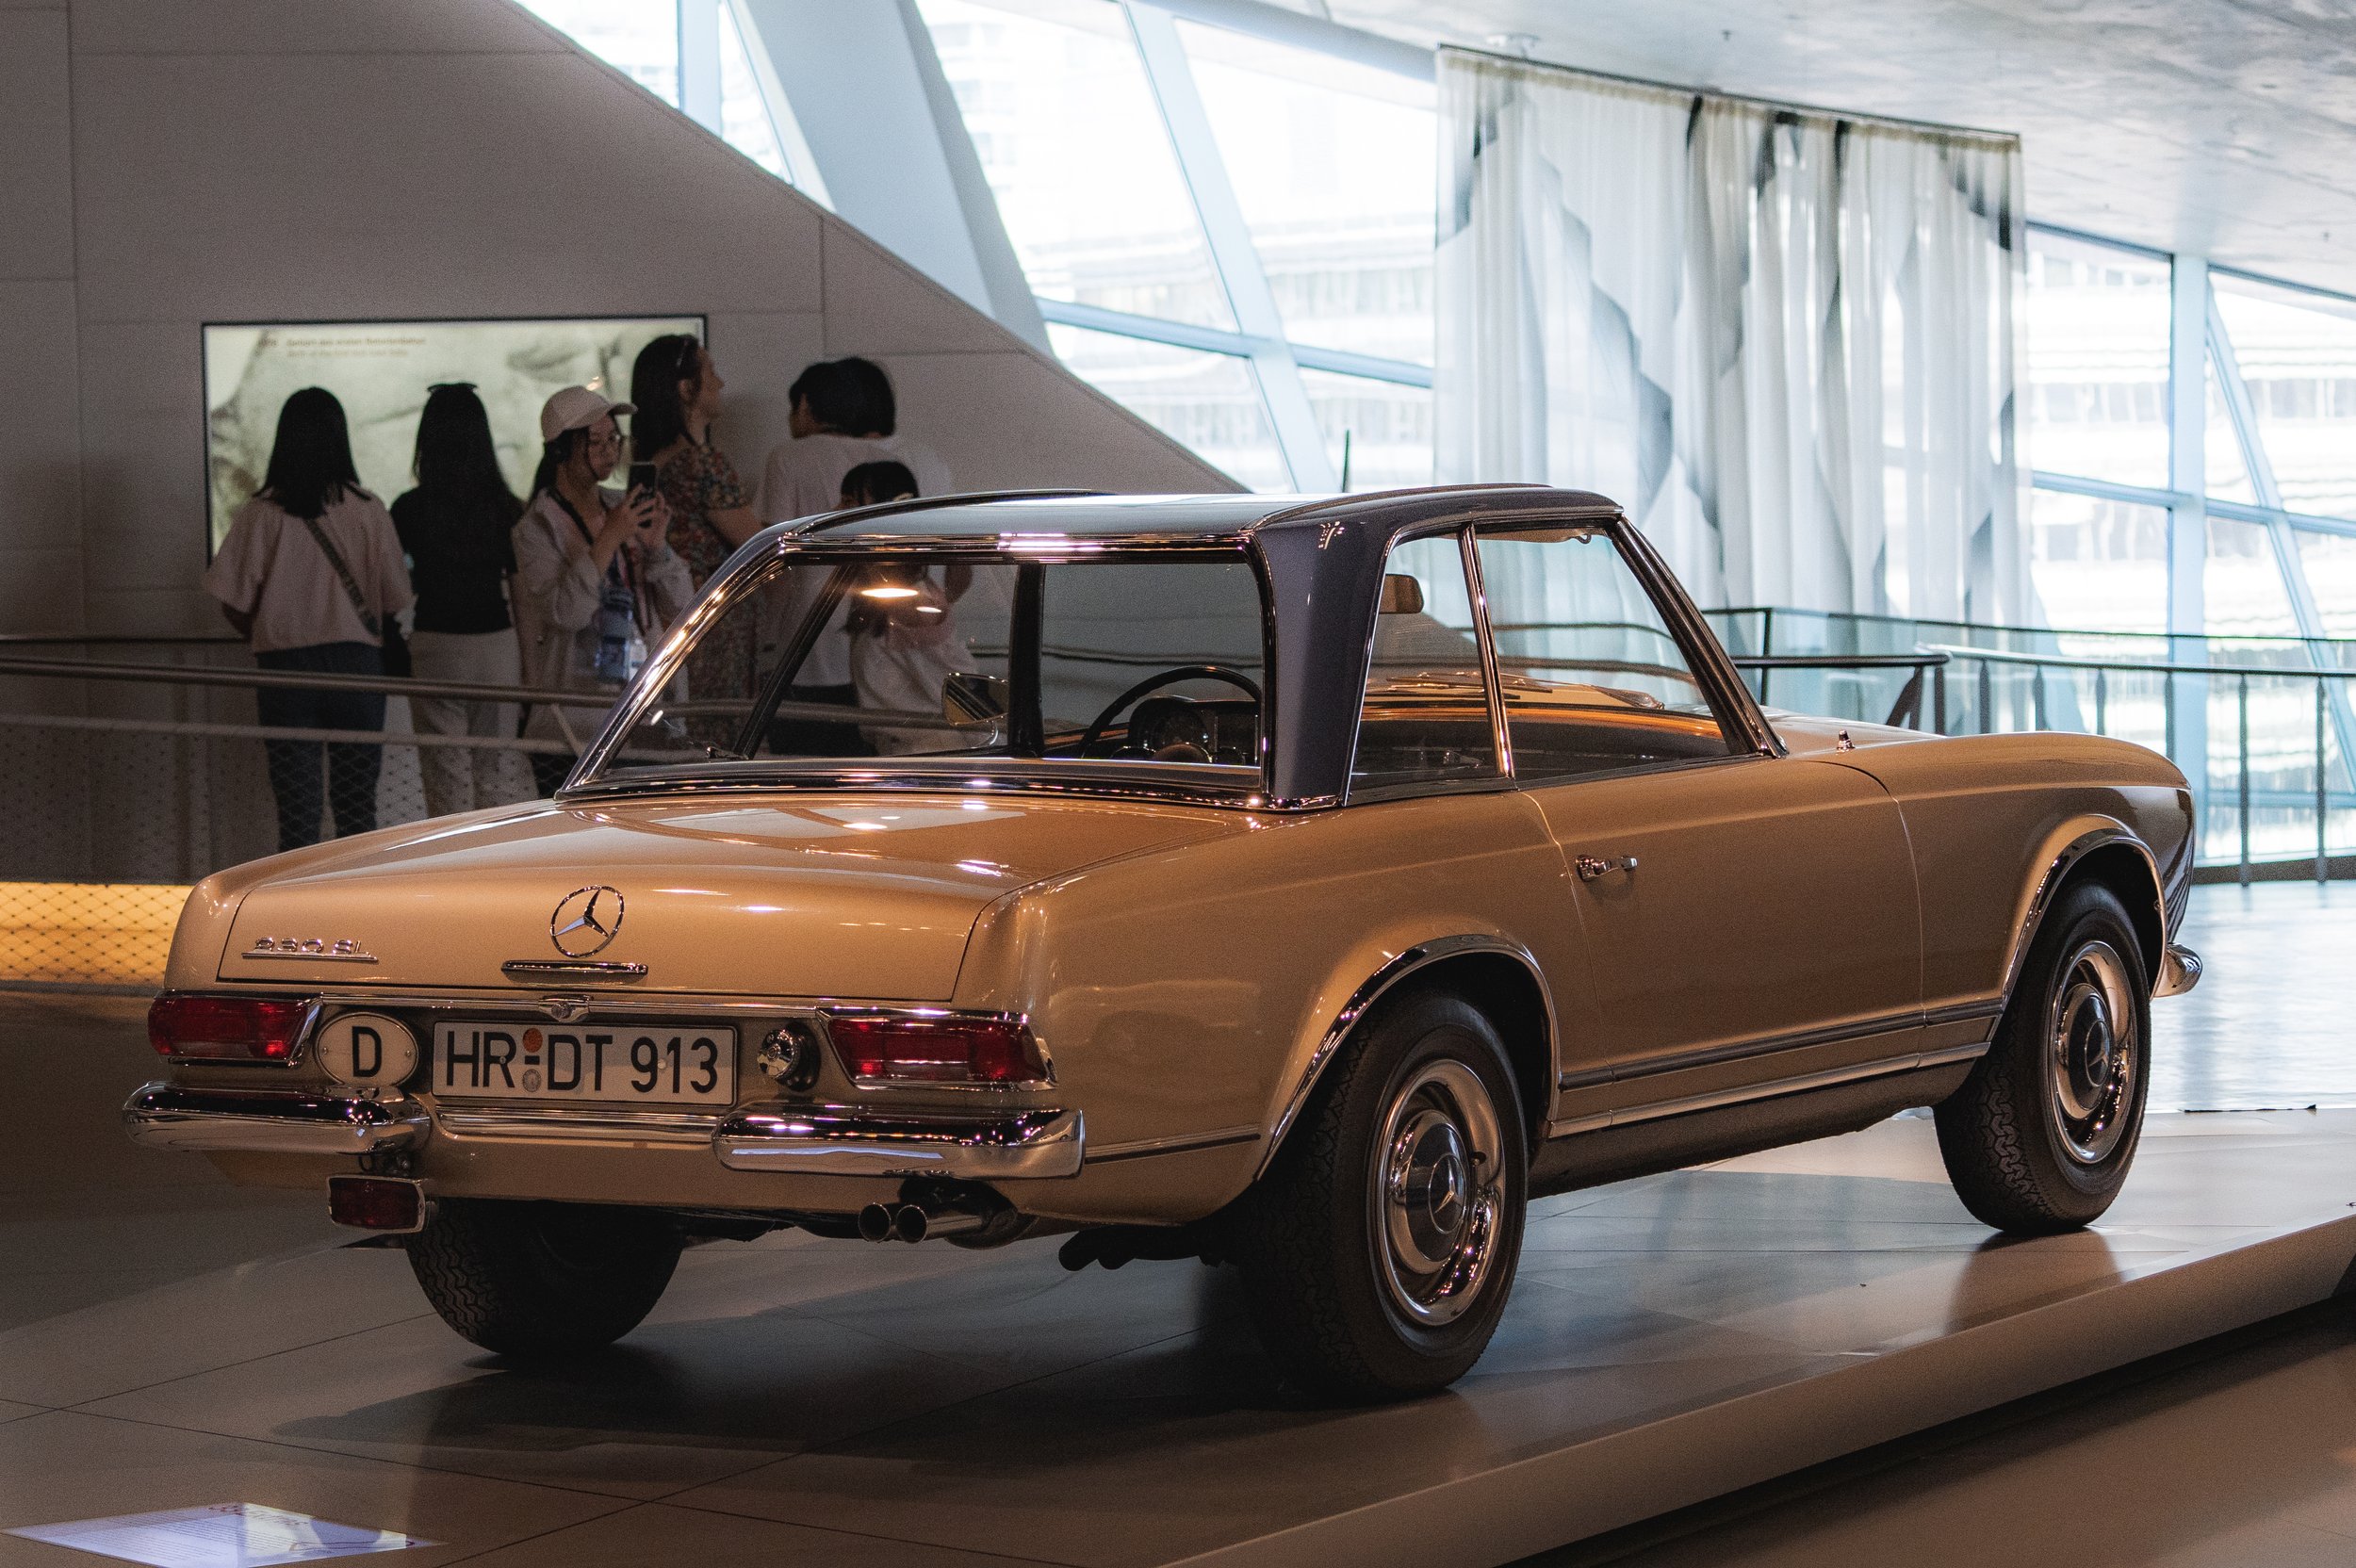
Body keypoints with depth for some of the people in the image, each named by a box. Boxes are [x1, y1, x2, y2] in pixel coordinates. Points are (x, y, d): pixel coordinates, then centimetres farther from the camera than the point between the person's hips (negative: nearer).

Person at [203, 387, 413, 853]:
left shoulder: (259, 514, -6)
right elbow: (394, 600, -1)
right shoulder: (367, 511, -4)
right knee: (357, 805, 9)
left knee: (296, 813, 4)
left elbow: (234, 605, -4)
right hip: (356, 662, 1)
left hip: (285, 666, -1)